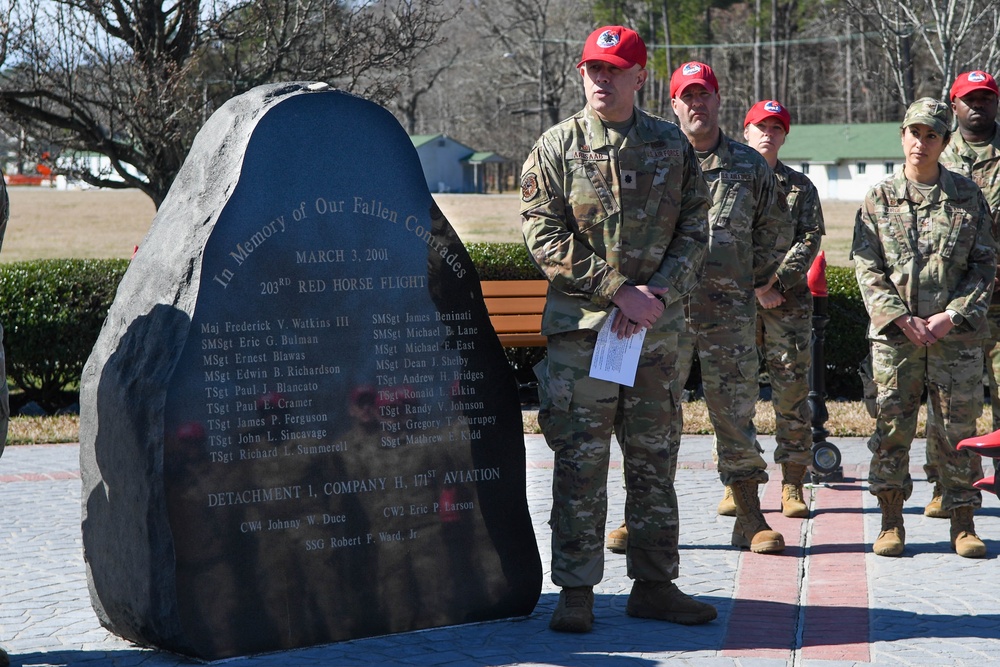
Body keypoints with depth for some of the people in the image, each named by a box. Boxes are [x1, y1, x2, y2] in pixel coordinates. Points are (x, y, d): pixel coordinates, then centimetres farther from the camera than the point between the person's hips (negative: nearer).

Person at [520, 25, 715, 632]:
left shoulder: (672, 146, 7)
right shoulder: (557, 148, 1)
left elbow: (695, 233, 7)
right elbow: (545, 238, -5)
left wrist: (656, 294, -10)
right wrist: (616, 290, -13)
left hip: (657, 330, 3)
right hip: (581, 330, -3)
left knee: (655, 460, 9)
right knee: (581, 464, -2)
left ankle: (654, 584, 18)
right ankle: (576, 592, 5)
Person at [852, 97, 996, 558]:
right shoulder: (879, 199, 6)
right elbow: (867, 269, 2)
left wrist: (951, 316, -8)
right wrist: (902, 320, -9)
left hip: (957, 332, 0)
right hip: (895, 332, 0)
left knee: (959, 428, 2)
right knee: (892, 427, 0)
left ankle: (963, 525, 9)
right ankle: (891, 523, 9)